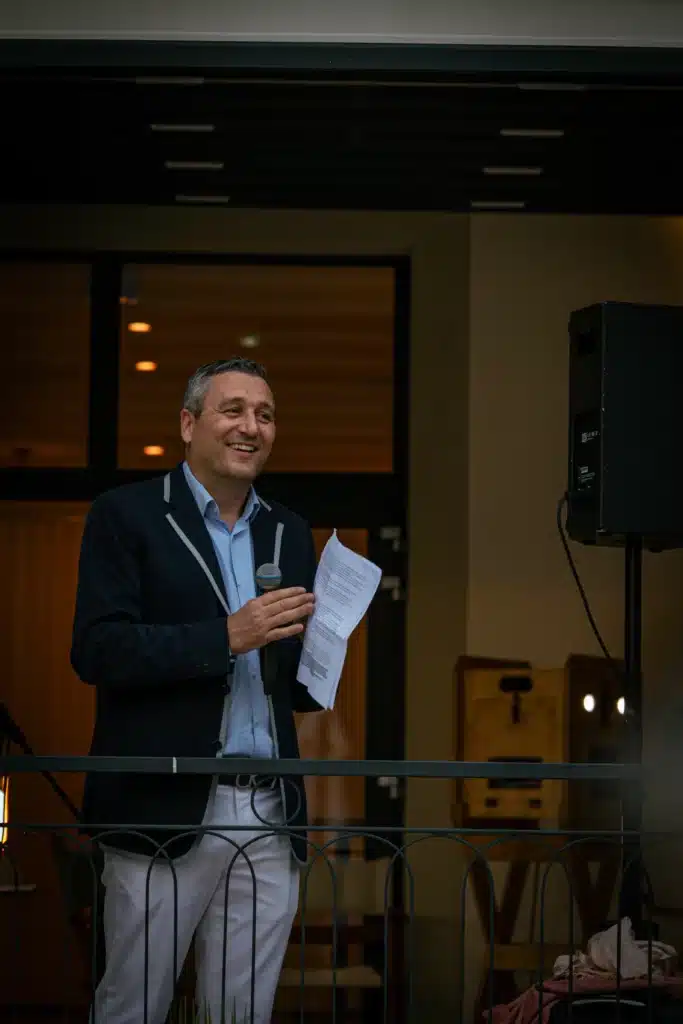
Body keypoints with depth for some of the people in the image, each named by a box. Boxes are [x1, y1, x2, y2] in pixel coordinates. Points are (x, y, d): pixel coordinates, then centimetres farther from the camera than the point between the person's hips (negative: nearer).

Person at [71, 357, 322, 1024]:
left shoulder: (290, 534, 16)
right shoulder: (126, 515, 1)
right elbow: (96, 650, -11)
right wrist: (227, 637, -17)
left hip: (270, 817, 5)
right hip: (165, 813, -4)